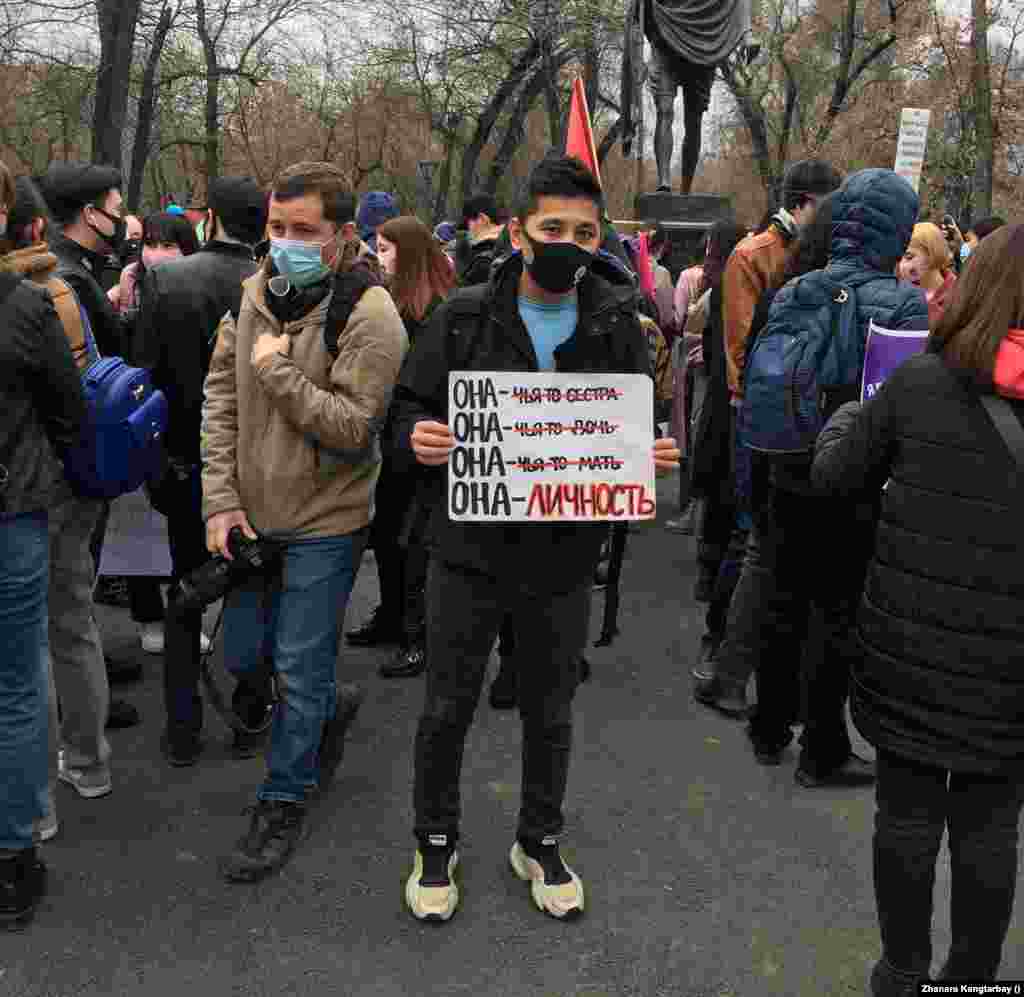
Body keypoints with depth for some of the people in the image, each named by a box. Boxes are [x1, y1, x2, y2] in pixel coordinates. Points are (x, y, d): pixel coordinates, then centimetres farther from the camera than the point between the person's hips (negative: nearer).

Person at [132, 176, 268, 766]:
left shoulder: (165, 278, -10)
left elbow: (145, 371, -9)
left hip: (187, 465, 1)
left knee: (185, 593, 16)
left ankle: (183, 730, 20)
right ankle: (248, 722, 23)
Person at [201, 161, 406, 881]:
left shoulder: (369, 317, -16)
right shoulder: (255, 296, 3)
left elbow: (353, 428, -22)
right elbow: (221, 403, 4)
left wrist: (278, 368, -21)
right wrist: (222, 500, -2)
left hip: (324, 528, -6)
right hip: (253, 517, 7)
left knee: (300, 674, 4)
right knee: (244, 657, 17)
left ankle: (285, 804, 24)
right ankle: (331, 707, 45)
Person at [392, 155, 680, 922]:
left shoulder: (618, 325, -1)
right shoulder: (464, 317, -5)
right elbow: (411, 406, 0)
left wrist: (654, 455, -16)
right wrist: (417, 436, -23)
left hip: (565, 556, 1)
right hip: (470, 549, -1)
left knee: (550, 712, 17)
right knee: (448, 708, 11)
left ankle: (540, 843, 39)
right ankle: (436, 844, 34)